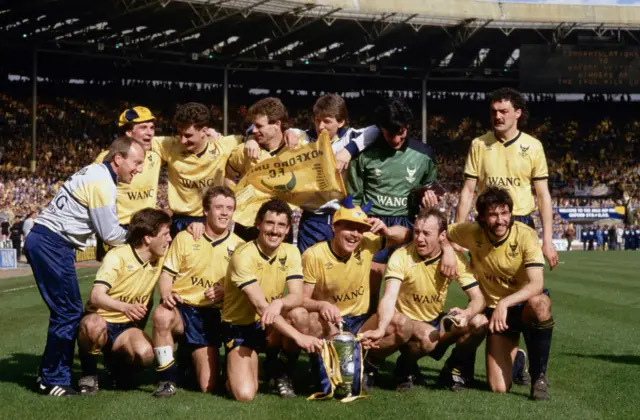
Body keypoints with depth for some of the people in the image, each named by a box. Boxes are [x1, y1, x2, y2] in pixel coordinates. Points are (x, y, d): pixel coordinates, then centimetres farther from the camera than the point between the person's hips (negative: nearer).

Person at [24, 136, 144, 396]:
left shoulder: (97, 173, 15)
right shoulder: (102, 182, -15)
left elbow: (101, 224, 18)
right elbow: (110, 234, -12)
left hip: (47, 242, 10)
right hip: (51, 244, -10)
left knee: (66, 311, 13)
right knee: (69, 312, -6)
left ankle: (52, 374, 20)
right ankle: (55, 381, 1)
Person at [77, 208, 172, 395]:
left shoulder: (160, 258, 0)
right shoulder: (117, 256, -18)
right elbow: (96, 296, -28)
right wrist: (126, 307, -47)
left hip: (127, 327, 4)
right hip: (100, 321, -4)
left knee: (145, 353, -29)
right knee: (94, 323, -40)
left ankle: (117, 364, 8)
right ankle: (88, 373, -12)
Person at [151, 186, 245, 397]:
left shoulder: (239, 246, 1)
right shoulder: (184, 238, 1)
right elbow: (167, 273, 1)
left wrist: (225, 291, -14)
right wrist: (166, 294, -20)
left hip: (210, 315, 1)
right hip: (181, 306, -1)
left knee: (208, 386, -4)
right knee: (162, 315, -40)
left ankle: (192, 356, 33)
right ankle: (168, 379, -21)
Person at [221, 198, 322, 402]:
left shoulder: (291, 252, -5)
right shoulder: (244, 255, -23)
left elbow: (297, 296, -15)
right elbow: (261, 306, -30)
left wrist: (279, 303, -40)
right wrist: (298, 336, -38)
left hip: (270, 325, 5)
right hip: (239, 327, -5)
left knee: (299, 314, -29)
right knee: (245, 394, -24)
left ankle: (277, 370, -2)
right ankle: (236, 366, 14)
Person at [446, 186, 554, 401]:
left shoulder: (526, 235, -20)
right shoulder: (471, 233, -12)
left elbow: (537, 284, -30)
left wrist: (504, 303, -42)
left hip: (524, 304, -2)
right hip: (494, 309, 2)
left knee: (540, 303, -41)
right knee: (499, 387, -11)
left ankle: (539, 376, -20)